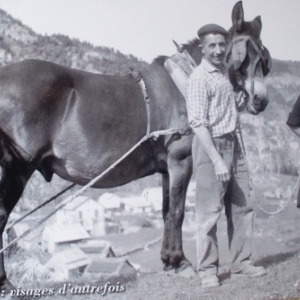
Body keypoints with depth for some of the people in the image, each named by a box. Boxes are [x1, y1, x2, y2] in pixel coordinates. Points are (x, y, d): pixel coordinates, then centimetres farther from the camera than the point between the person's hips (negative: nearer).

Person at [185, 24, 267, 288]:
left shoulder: (224, 73, 13)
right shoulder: (200, 78, -13)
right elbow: (198, 123, -19)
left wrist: (238, 105, 7)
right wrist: (217, 160, -23)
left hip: (234, 144, 8)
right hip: (211, 147, -8)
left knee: (242, 206, 12)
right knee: (209, 212, -2)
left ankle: (241, 262, 23)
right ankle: (207, 270, 7)